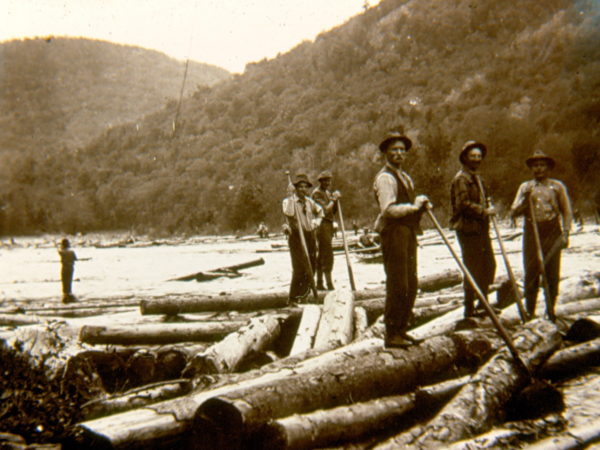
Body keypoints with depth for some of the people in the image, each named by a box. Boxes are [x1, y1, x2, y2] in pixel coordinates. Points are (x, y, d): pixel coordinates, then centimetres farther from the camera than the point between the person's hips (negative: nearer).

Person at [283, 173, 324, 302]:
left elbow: (319, 211, 31)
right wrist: (292, 196, -25)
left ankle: (304, 293, 27)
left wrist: (317, 220, 14)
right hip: (296, 236, -6)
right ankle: (294, 296, -4)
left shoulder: (309, 201, 12)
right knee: (299, 267, -12)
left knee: (312, 265, 10)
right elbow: (288, 213, -28)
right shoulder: (288, 200, -6)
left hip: (310, 235, 7)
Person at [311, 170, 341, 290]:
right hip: (322, 225, -9)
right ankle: (329, 284, -12)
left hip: (328, 226, 9)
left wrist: (336, 199, 3)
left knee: (321, 255, 11)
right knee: (327, 255, -12)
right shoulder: (317, 193, -9)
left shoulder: (327, 192, 19)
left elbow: (333, 211, 18)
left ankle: (319, 284, 16)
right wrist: (333, 199, -6)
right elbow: (325, 210, -17)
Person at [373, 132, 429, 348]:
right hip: (393, 234, -10)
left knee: (410, 285, 13)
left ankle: (401, 330, 24)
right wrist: (413, 206, -13)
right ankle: (391, 334, 0)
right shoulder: (385, 177, -11)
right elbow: (388, 210, -21)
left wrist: (420, 203, 10)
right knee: (397, 285, -9)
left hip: (408, 233, 10)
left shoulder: (405, 177, 21)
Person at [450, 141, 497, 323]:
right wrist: (484, 211, -17)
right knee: (472, 269, -5)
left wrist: (488, 209, 11)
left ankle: (483, 305, 28)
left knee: (489, 265, 15)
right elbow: (463, 204, -22)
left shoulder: (477, 178, 20)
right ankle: (469, 310, 4)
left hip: (481, 228, 10)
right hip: (468, 229, -10)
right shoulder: (461, 178, -11)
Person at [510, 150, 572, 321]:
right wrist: (525, 198, -10)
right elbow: (513, 213, 6)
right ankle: (530, 312, 7)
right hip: (531, 233, 1)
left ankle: (550, 310, 13)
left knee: (552, 273, 0)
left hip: (552, 233, -1)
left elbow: (567, 212, 7)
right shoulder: (525, 187, 12)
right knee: (531, 273, 0)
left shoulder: (557, 186, 9)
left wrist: (565, 233, -3)